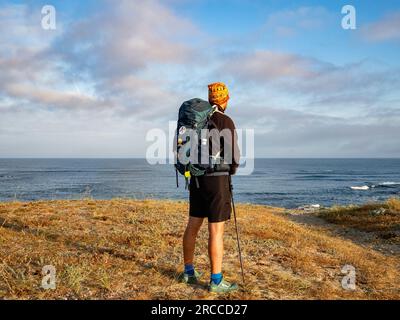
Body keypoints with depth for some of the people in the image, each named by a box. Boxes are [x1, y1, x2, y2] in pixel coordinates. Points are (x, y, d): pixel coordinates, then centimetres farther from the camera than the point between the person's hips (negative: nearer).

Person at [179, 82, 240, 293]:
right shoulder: (226, 122, -11)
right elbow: (234, 156, -16)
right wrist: (232, 169, 6)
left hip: (197, 178, 7)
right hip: (217, 180, -7)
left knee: (193, 226, 13)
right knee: (216, 231, -3)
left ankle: (189, 272, 24)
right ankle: (216, 281, 2)